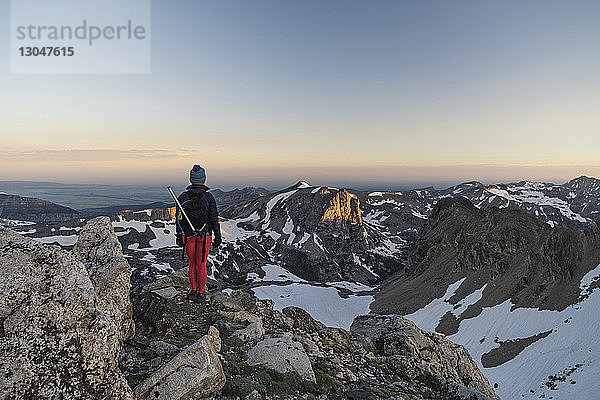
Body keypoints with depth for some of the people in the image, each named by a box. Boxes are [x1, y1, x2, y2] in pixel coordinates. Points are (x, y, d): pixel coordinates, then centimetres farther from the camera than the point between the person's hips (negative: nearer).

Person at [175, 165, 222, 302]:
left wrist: (179, 236, 7)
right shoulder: (209, 197, -10)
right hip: (205, 236, -2)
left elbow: (179, 219, -1)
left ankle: (194, 291, 22)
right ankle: (201, 293, 15)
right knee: (201, 264, 6)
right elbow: (214, 219, -6)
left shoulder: (183, 197, -4)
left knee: (192, 263, 15)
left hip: (188, 235, 2)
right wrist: (217, 236, 3)